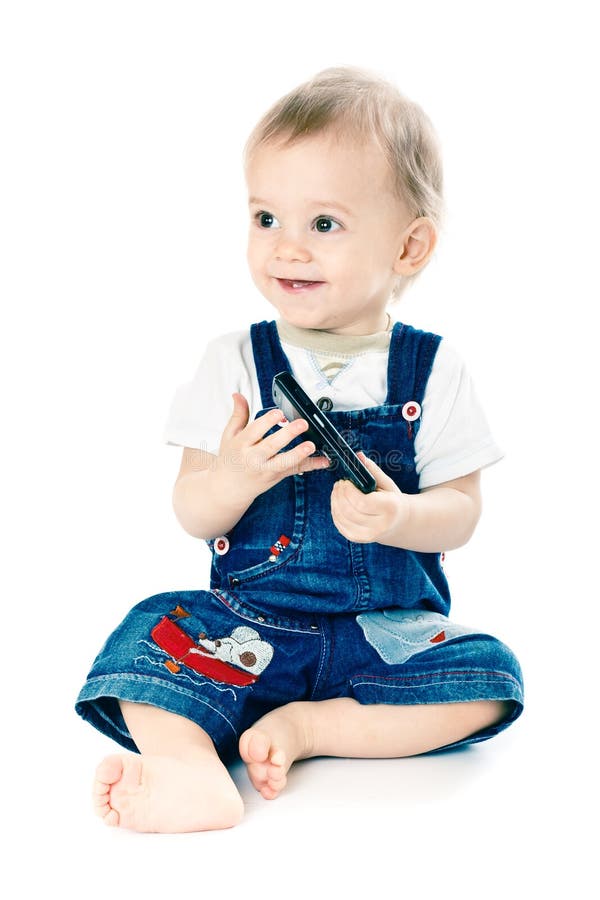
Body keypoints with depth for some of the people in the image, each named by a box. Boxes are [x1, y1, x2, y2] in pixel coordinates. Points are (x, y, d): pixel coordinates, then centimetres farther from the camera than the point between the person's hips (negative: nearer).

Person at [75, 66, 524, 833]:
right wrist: (233, 478, -25)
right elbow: (191, 515, -2)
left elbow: (461, 512, -2)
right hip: (246, 622, 0)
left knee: (488, 678, -23)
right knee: (148, 636, -23)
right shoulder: (235, 363, 0)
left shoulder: (432, 373, -2)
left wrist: (399, 516, -25)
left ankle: (307, 725, -18)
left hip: (388, 627, 0)